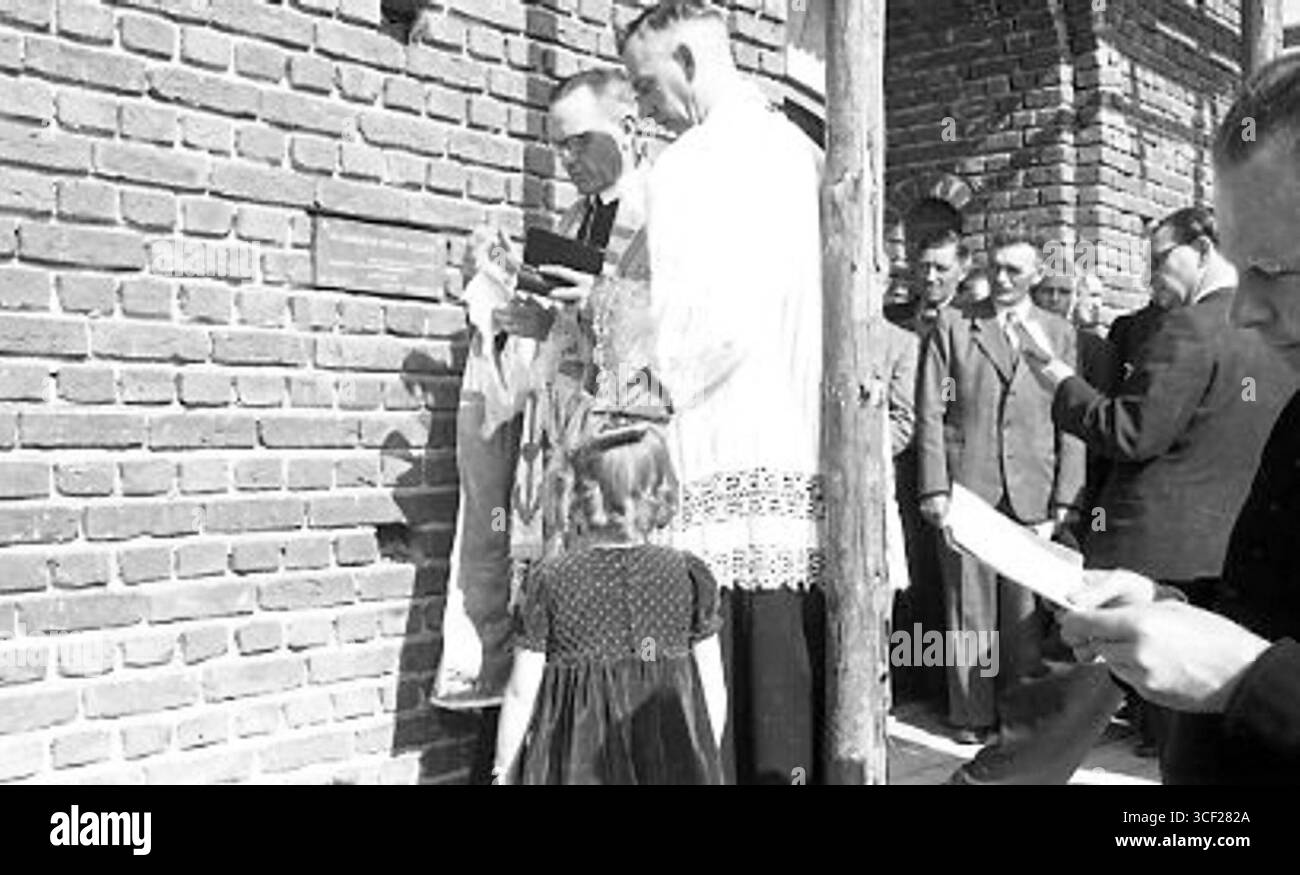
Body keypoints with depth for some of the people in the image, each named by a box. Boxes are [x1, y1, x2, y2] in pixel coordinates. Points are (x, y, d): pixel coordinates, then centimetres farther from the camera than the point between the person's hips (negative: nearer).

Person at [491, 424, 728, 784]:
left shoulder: (548, 582, -8)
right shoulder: (690, 576, -3)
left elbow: (521, 694, -4)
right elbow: (713, 689, 2)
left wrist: (504, 770, 10)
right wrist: (707, 763, 17)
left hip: (578, 766, -1)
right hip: (672, 764, 2)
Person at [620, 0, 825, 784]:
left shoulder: (698, 159, -6)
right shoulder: (801, 152, 15)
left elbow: (716, 326, -17)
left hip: (732, 469, -7)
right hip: (811, 466, 8)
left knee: (723, 713, -1)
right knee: (801, 698, 10)